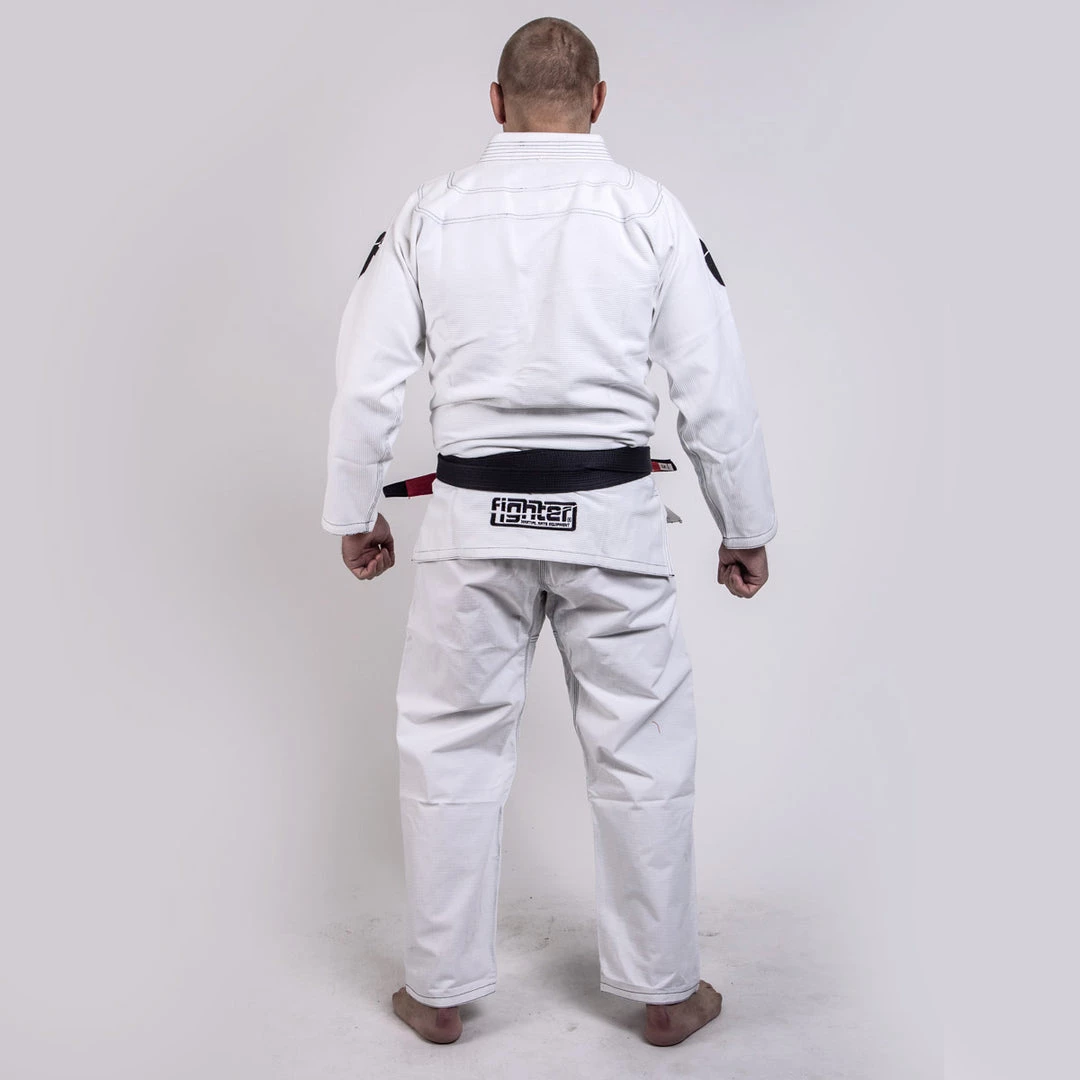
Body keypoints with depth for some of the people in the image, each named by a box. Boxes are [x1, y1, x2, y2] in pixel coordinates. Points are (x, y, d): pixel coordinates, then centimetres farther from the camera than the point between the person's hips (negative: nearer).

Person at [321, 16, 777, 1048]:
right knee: (642, 755, 13)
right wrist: (746, 528, 9)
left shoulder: (431, 210, 2)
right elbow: (716, 391, -2)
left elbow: (366, 380, 2)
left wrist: (353, 513, 14)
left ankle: (439, 991, 28)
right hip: (611, 514, 0)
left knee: (451, 749, 14)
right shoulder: (646, 208, -2)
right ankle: (665, 989, 27)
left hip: (474, 514, 1)